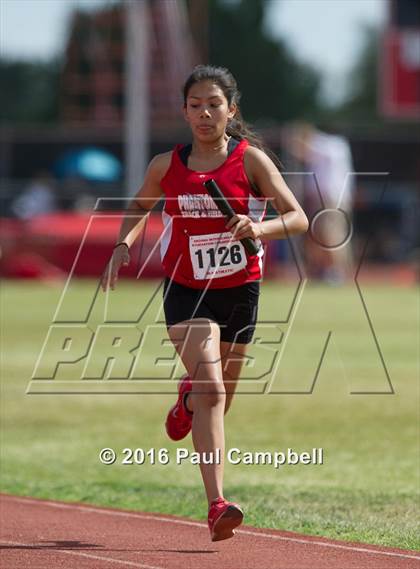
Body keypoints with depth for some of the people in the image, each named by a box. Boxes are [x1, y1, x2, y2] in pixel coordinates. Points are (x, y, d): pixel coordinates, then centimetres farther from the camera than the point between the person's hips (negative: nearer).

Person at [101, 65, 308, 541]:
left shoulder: (251, 159, -8)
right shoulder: (167, 166, -1)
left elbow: (299, 218, -11)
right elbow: (140, 206, 19)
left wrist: (260, 228, -31)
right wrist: (124, 243, -1)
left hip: (240, 290, 1)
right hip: (185, 290, -1)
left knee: (218, 396, 15)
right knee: (211, 390, -20)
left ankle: (187, 399, 55)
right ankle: (217, 505, -25)